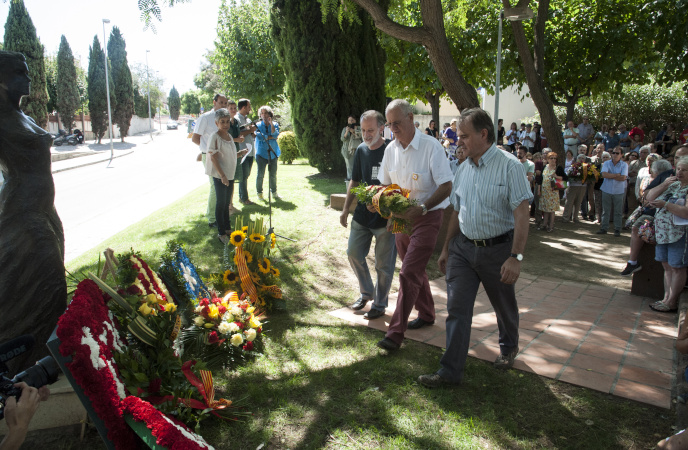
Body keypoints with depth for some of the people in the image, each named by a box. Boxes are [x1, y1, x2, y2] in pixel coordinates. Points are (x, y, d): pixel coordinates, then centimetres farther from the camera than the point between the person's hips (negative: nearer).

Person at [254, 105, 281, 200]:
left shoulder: (275, 124, 9)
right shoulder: (258, 125, 4)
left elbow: (275, 135, -9)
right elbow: (260, 137, -11)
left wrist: (271, 123, -14)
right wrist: (271, 137, -7)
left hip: (273, 153, 2)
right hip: (262, 153, -2)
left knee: (273, 174, 5)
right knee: (260, 174, -3)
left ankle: (274, 192, 17)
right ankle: (259, 193, 10)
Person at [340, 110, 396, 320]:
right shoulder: (361, 150, 6)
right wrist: (346, 209, 13)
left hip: (385, 218, -6)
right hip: (362, 215, 6)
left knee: (383, 263, 5)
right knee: (354, 253, 12)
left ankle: (379, 305, 22)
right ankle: (366, 293, 34)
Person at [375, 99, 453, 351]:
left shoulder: (431, 147, -15)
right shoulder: (391, 149, 5)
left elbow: (446, 186, -18)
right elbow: (386, 185, 14)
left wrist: (422, 208, -32)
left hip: (427, 217, -7)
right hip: (402, 217, 7)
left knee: (409, 273, -11)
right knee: (415, 270, 18)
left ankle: (396, 332, -6)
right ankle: (426, 314, 38)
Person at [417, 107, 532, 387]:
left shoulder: (509, 166, -12)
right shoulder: (463, 169, 7)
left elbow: (521, 214, -18)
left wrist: (515, 257, -25)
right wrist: (446, 248, 18)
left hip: (497, 249, -4)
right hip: (463, 247, 5)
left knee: (504, 307, 16)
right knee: (457, 309, -1)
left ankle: (508, 348, 44)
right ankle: (450, 371, 5)